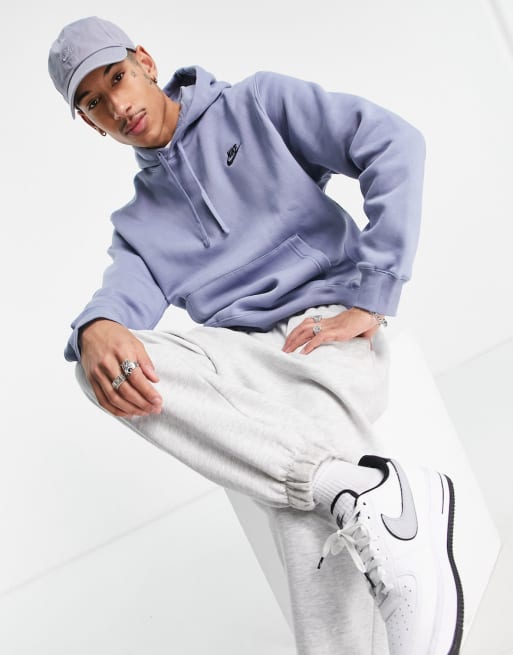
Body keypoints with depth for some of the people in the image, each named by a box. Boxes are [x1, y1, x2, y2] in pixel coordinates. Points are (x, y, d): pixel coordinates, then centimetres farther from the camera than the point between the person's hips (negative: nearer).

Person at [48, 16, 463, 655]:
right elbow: (126, 294, 1)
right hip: (243, 358, 4)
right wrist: (96, 330, -27)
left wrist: (367, 301, -11)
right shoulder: (139, 220, 23)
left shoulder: (256, 104, 11)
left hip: (328, 332, -4)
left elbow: (394, 144, -1)